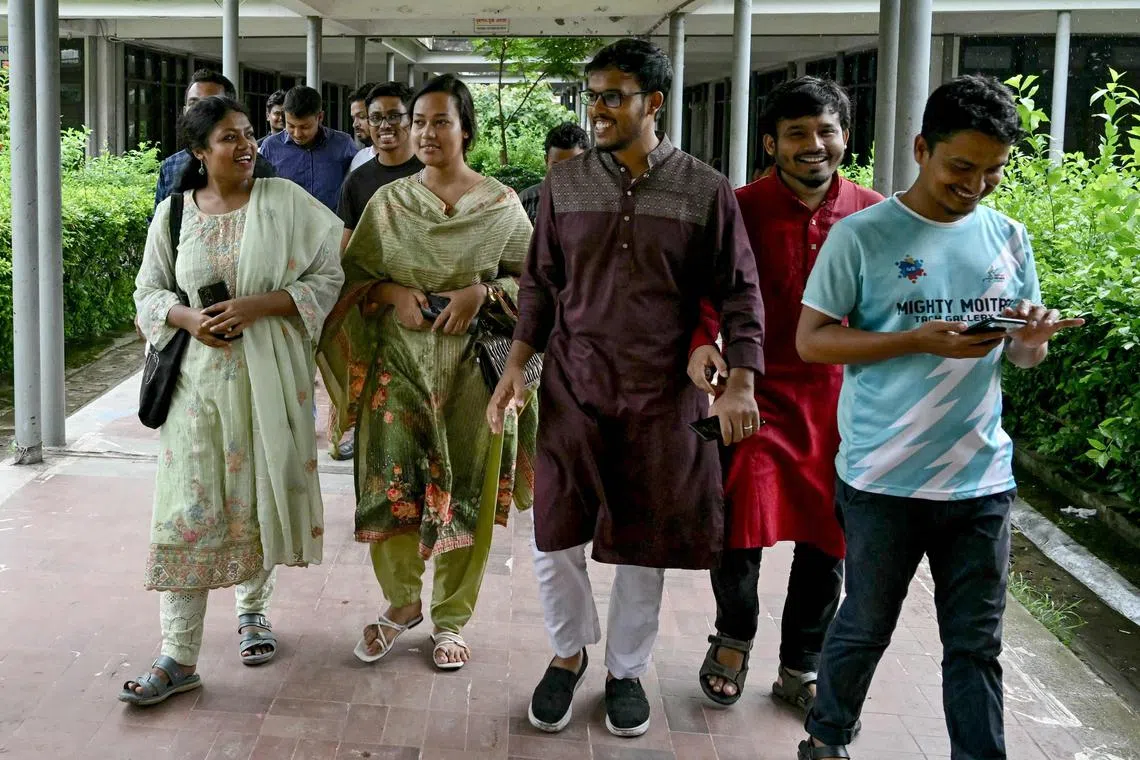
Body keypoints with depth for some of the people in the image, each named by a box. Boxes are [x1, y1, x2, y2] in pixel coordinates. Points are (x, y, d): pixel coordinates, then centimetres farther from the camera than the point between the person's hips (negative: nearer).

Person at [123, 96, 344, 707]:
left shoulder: (286, 201, -2)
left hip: (269, 376, -1)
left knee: (259, 493, 9)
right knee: (190, 508, -3)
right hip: (197, 376, 1)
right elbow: (149, 292, 11)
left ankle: (252, 607, 35)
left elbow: (327, 277, -5)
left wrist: (258, 304, -17)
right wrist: (188, 319, -10)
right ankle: (179, 656, 0)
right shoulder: (173, 212, 4)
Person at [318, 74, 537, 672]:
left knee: (466, 491, 3)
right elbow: (352, 275, 10)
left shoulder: (501, 205, 1)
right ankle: (401, 603, 22)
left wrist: (481, 292, -14)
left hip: (472, 365, -1)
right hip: (399, 360, 1)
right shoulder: (387, 202, 6)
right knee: (390, 484, -2)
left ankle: (450, 618, 20)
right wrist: (391, 293, -10)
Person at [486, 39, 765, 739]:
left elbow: (739, 292, -2)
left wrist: (740, 381, -12)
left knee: (644, 544, 7)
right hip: (573, 384, 2)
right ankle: (569, 652, 27)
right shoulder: (565, 183, 3)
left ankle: (627, 670, 28)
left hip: (661, 393, -1)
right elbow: (541, 281, 9)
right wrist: (517, 363, 1)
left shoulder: (706, 191, -4)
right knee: (555, 534, 1)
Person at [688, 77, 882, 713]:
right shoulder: (741, 209, -5)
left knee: (826, 539, 10)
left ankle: (801, 668, 32)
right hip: (758, 390, -3)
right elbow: (708, 289, -2)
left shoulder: (872, 214, 2)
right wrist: (703, 340, -22)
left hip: (840, 398, 3)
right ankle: (734, 636, 19)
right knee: (741, 522, -13)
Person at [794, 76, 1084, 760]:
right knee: (866, 627, 12)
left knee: (977, 645, 10)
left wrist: (1036, 337, -11)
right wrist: (920, 341, -20)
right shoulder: (862, 236, -7)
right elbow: (811, 341, -8)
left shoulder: (1010, 238, 7)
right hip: (884, 480, -3)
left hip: (983, 480, 4)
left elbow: (1023, 356, 14)